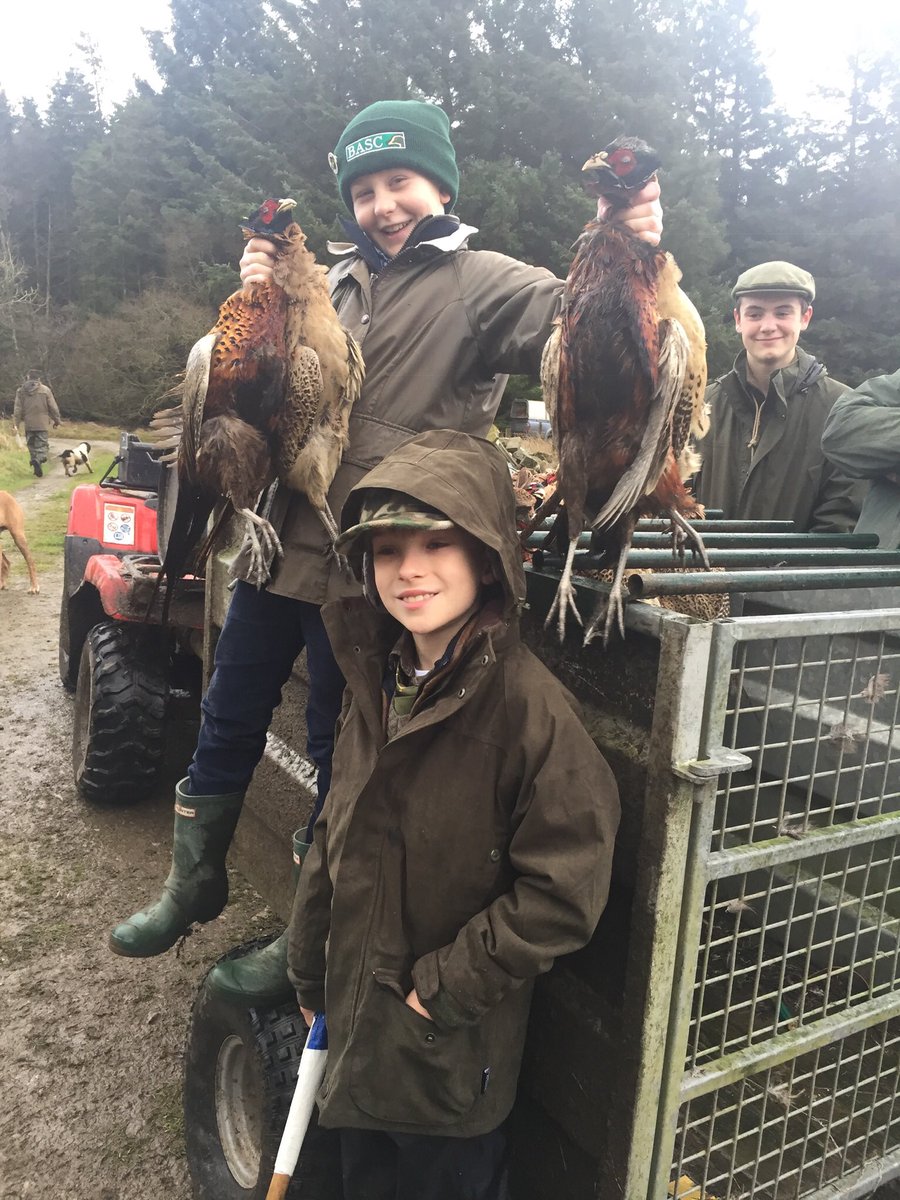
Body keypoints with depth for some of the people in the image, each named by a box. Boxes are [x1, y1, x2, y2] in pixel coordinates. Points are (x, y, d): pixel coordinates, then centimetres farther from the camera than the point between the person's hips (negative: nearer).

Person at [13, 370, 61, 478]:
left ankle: (37, 469, 11)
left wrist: (16, 423, 5)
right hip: (42, 424, -3)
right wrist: (57, 421, 11)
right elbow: (53, 408, 0)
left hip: (28, 424, 3)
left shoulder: (21, 391, 4)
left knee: (32, 446, 13)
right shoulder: (45, 390, -2)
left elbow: (17, 409, 3)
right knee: (43, 445, 0)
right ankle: (38, 459, -29)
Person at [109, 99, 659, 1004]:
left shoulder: (483, 284, -4)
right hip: (285, 537, 6)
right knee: (229, 715, 16)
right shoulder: (339, 276, 13)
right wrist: (261, 299, -1)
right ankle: (195, 881, 40)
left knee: (340, 751, 8)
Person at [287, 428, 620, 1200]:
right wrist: (310, 970, 10)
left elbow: (564, 895, -23)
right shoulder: (378, 688, -3)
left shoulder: (529, 707, -26)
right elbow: (335, 841, 6)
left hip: (455, 1046, -6)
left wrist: (443, 986, -16)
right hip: (361, 1021, 6)